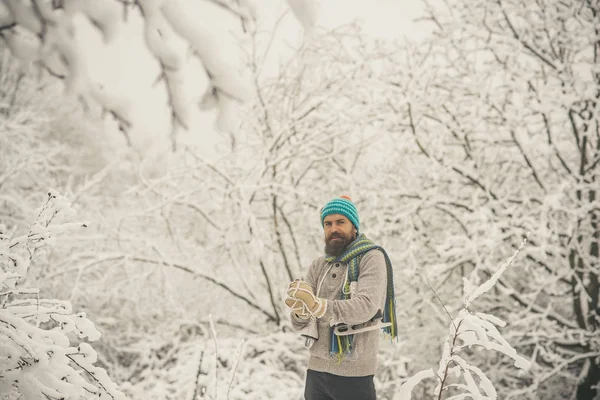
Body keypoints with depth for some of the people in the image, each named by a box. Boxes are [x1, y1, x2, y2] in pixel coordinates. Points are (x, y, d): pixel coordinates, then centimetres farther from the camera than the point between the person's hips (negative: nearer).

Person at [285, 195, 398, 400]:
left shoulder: (371, 258, -6)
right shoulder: (318, 266, 9)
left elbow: (366, 306, -22)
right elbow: (301, 324, 3)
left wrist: (318, 306, -34)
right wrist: (301, 312, -20)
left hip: (353, 373, -5)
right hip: (316, 369, 5)